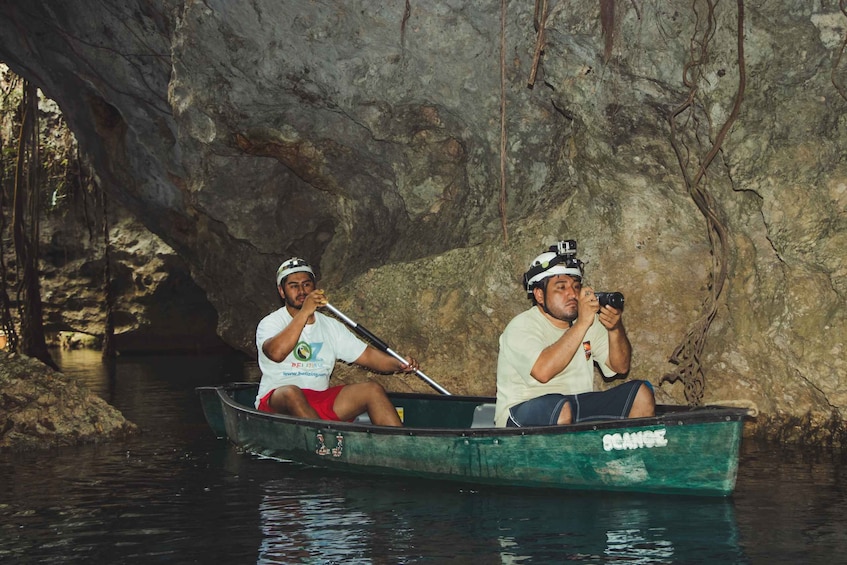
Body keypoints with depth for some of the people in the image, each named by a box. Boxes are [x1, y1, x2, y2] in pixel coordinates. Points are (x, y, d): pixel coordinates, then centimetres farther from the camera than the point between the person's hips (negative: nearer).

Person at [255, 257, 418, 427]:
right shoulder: (271, 323, -2)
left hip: (321, 402, 5)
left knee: (373, 390, -13)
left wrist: (398, 364, -10)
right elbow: (276, 353, -25)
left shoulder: (330, 326, 15)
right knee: (291, 392, -38)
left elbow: (366, 355, 9)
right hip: (276, 403, -5)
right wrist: (304, 312, -23)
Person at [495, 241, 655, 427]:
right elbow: (543, 372, -30)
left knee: (641, 393, -4)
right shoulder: (521, 326, -11)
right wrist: (582, 324, -28)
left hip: (579, 407, 7)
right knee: (560, 407, -38)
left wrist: (615, 328, -14)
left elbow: (621, 367, 6)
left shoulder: (590, 321, 10)